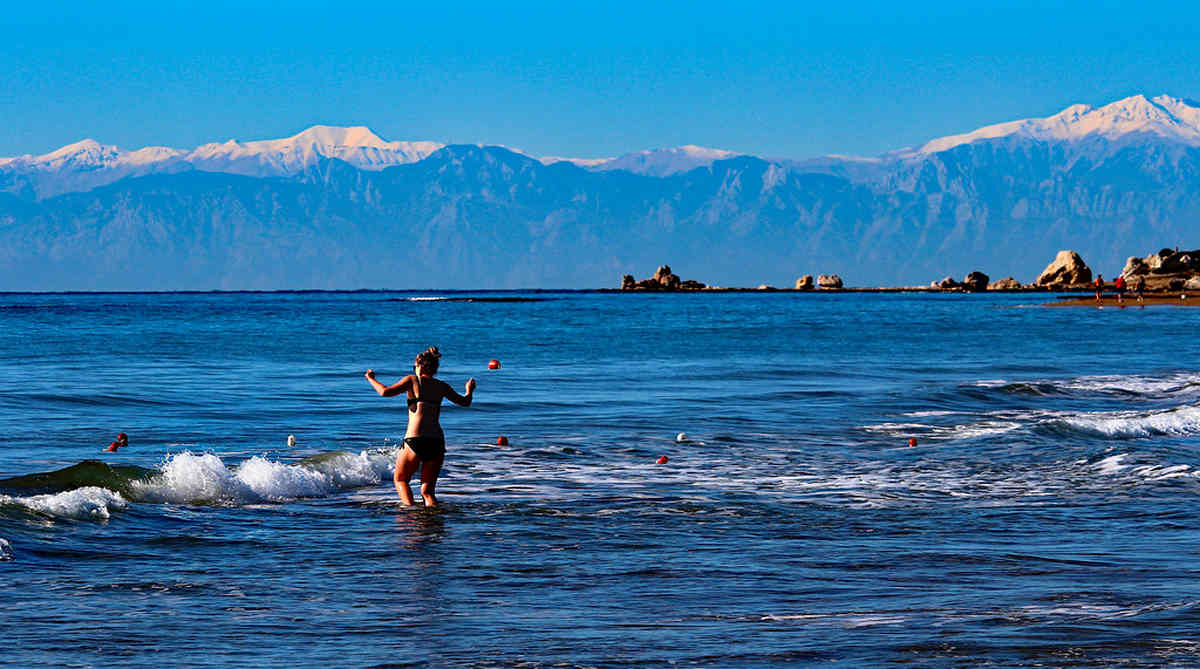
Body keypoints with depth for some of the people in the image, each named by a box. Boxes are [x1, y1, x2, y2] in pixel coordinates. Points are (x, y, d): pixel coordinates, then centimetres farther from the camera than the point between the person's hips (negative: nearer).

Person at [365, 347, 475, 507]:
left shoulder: (412, 380, 1)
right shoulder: (442, 386, 13)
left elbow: (385, 392, -8)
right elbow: (465, 402, 26)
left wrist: (371, 379, 10)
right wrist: (469, 390, 48)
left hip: (414, 440, -4)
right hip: (437, 443, 4)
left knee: (400, 480, 17)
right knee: (427, 490, 13)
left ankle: (410, 509, -4)